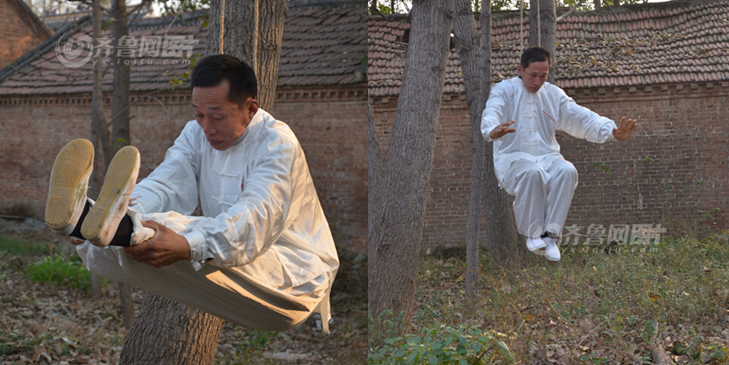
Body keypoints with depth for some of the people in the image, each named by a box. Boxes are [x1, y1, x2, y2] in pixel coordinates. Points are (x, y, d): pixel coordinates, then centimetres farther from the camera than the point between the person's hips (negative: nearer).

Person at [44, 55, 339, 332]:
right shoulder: (196, 133, 9)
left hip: (292, 282, -6)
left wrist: (187, 247, -47)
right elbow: (164, 187, -7)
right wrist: (123, 215, -30)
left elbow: (256, 218, -30)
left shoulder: (278, 143, -14)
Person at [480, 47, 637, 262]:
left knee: (567, 171, -31)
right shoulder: (505, 90, 4)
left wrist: (613, 131, -11)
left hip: (546, 157, 4)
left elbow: (581, 117, 7)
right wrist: (493, 131, -44)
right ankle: (533, 234, -23)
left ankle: (550, 234, -27)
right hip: (513, 157, -3)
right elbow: (491, 113, -18)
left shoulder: (553, 94, 16)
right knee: (531, 173, -38)